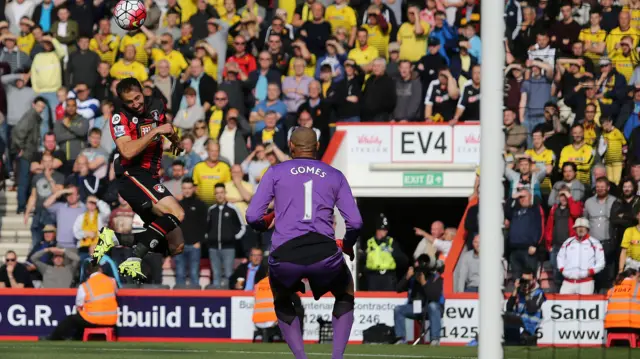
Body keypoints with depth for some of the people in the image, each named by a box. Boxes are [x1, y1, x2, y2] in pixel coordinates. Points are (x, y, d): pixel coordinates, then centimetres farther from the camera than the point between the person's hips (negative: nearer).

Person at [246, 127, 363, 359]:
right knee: (345, 296, 31)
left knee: (282, 303, 31)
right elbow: (355, 222, 10)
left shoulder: (276, 172, 13)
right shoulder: (335, 176, 16)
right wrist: (347, 245, 31)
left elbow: (252, 217, 6)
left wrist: (266, 222, 30)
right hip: (324, 254, 0)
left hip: (285, 256, 0)